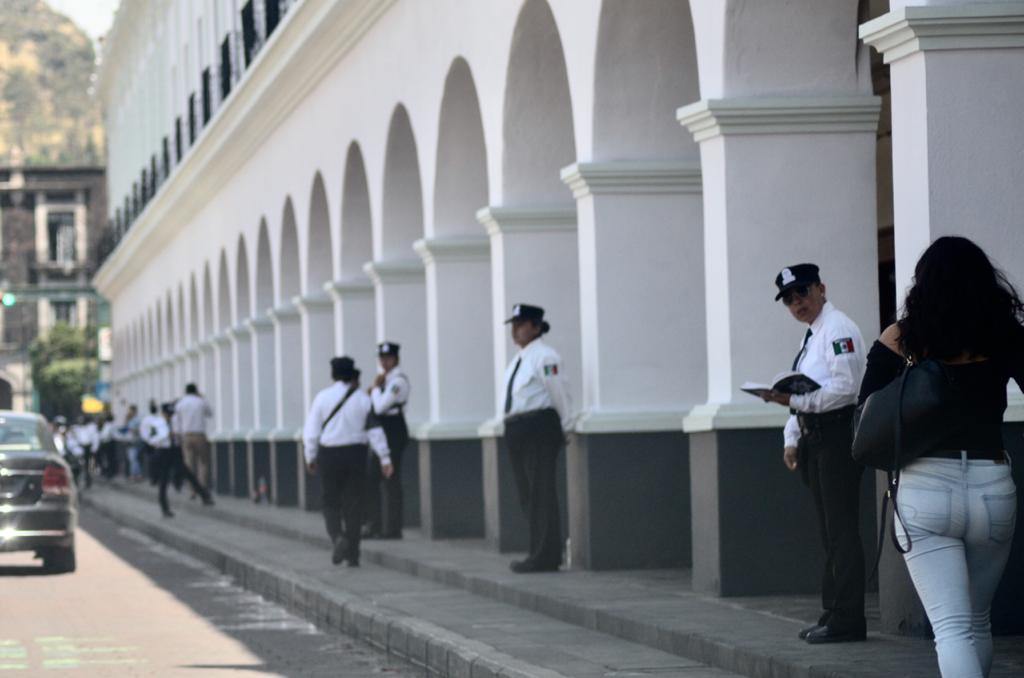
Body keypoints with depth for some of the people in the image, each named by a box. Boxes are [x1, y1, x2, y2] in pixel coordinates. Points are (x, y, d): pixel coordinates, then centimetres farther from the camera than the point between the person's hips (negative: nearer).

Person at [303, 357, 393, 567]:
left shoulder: (322, 397, -4)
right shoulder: (362, 398, -2)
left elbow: (311, 431, -4)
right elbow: (375, 431, -5)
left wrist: (310, 457, 7)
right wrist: (385, 459, -3)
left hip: (329, 455, -1)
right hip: (355, 454, 1)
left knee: (331, 503, 11)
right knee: (353, 505, 7)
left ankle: (337, 537, -17)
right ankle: (352, 555, 6)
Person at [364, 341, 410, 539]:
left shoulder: (398, 381, -14)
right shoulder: (386, 379, 15)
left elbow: (380, 406, -22)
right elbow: (376, 406, 18)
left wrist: (375, 387, -8)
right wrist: (373, 393, 1)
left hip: (393, 432, -10)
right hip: (382, 433, 10)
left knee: (390, 480, -6)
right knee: (371, 478, 10)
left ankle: (392, 528, -1)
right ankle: (374, 524, 17)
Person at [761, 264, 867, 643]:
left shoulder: (838, 329, -10)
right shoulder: (811, 335, 20)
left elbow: (845, 385, -19)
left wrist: (795, 400, -22)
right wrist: (792, 438, 15)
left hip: (837, 434, -10)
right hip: (813, 437, 10)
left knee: (841, 530, -9)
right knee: (830, 531, 12)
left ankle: (846, 621, -9)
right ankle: (834, 613, 16)